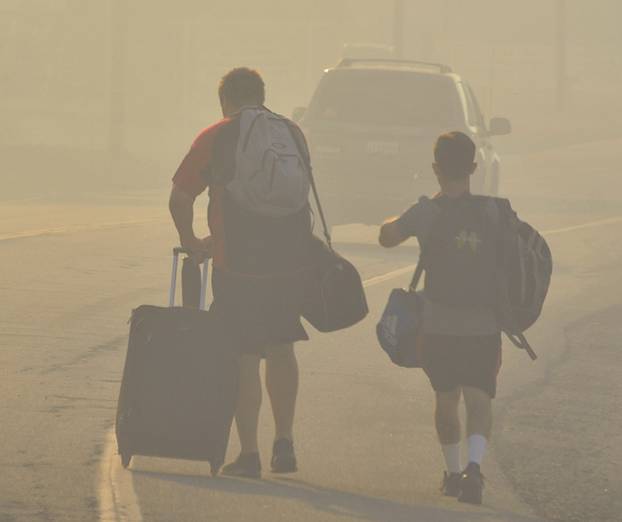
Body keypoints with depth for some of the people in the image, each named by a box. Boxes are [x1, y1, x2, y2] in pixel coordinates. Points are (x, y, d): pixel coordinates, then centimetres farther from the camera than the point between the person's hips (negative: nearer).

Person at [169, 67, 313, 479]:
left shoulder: (215, 138, -2)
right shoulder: (293, 135, 8)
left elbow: (180, 198, -3)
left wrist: (190, 242, 16)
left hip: (238, 264, -3)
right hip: (291, 259, 3)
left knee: (244, 357, 3)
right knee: (281, 348, 19)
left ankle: (249, 454, 3)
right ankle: (285, 442, 14)